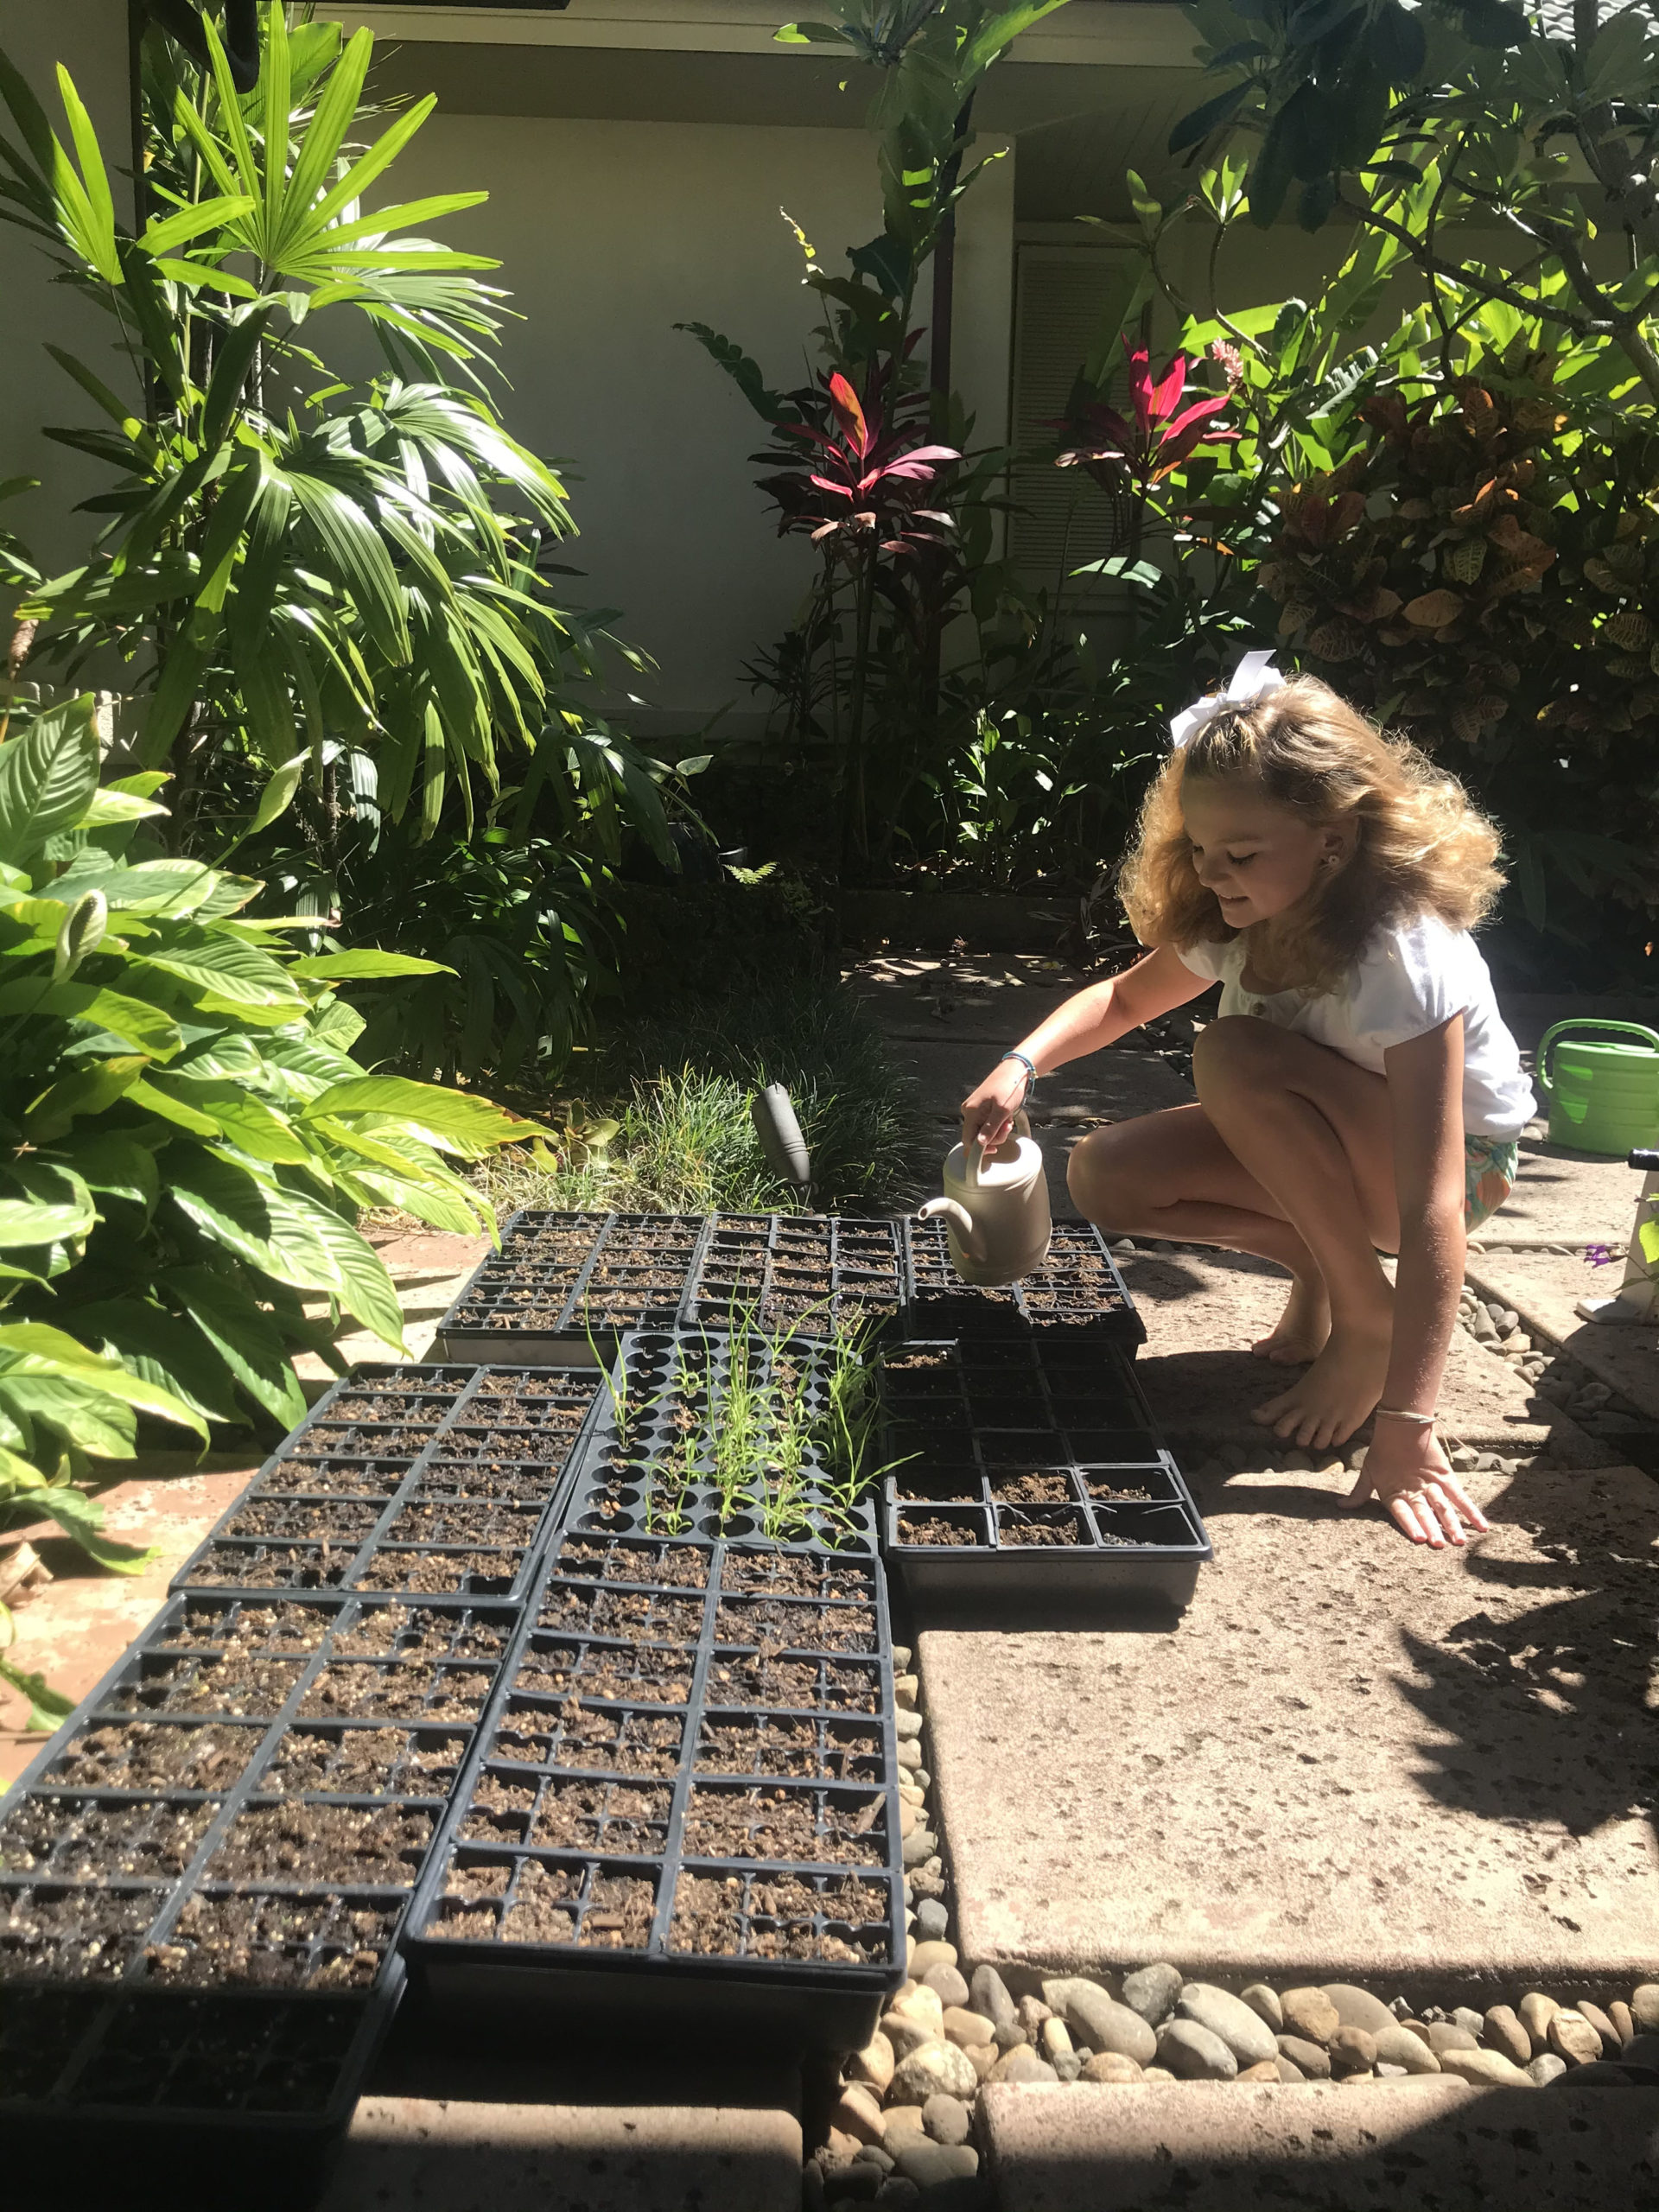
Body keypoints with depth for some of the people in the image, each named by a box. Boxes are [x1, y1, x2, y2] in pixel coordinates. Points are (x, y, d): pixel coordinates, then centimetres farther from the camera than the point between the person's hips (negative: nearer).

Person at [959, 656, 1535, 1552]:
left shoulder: (1404, 956, -34)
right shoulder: (1244, 917, -13)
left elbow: (1430, 1208, -39)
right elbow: (1126, 996, 6)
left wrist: (1405, 1425, -42)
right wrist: (1023, 1063, -15)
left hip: (1463, 1159, -6)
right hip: (1325, 1151, 6)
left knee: (1237, 1056, -34)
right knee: (1104, 1175, -15)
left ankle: (1367, 1323, -17)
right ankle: (1317, 1271, 2)